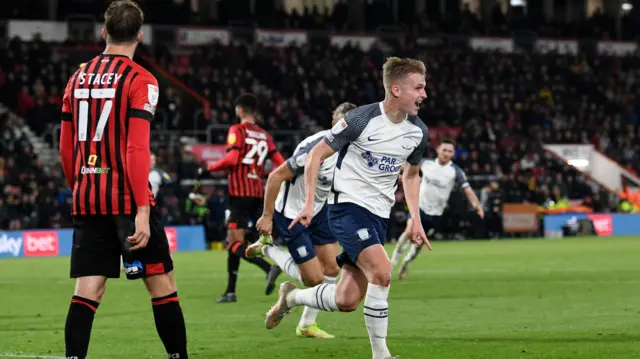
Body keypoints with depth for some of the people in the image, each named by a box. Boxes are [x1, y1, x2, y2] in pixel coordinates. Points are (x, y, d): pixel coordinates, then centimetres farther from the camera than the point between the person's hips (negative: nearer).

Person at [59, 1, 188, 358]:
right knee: (162, 285, 5)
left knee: (87, 292, 0)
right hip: (127, 199, -5)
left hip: (86, 200, 5)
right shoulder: (140, 80, -7)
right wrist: (142, 211, -18)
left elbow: (66, 148, 14)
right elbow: (137, 149, -16)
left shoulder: (79, 77, 11)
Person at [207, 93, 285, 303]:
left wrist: (211, 168, -2)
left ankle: (269, 268, -31)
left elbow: (231, 159, -18)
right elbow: (280, 164, 8)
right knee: (233, 242, 14)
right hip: (258, 193, 7)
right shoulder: (264, 135, 13)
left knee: (235, 244, -9)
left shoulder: (237, 131, -5)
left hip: (240, 193, -7)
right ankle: (230, 292, 15)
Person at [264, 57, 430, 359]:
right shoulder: (361, 119, -15)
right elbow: (317, 154, -5)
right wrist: (309, 203, -10)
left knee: (347, 301, 2)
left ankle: (291, 296, 30)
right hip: (348, 206, -6)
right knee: (381, 271, -27)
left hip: (378, 215, 6)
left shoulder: (417, 132, 2)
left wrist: (415, 219, 11)